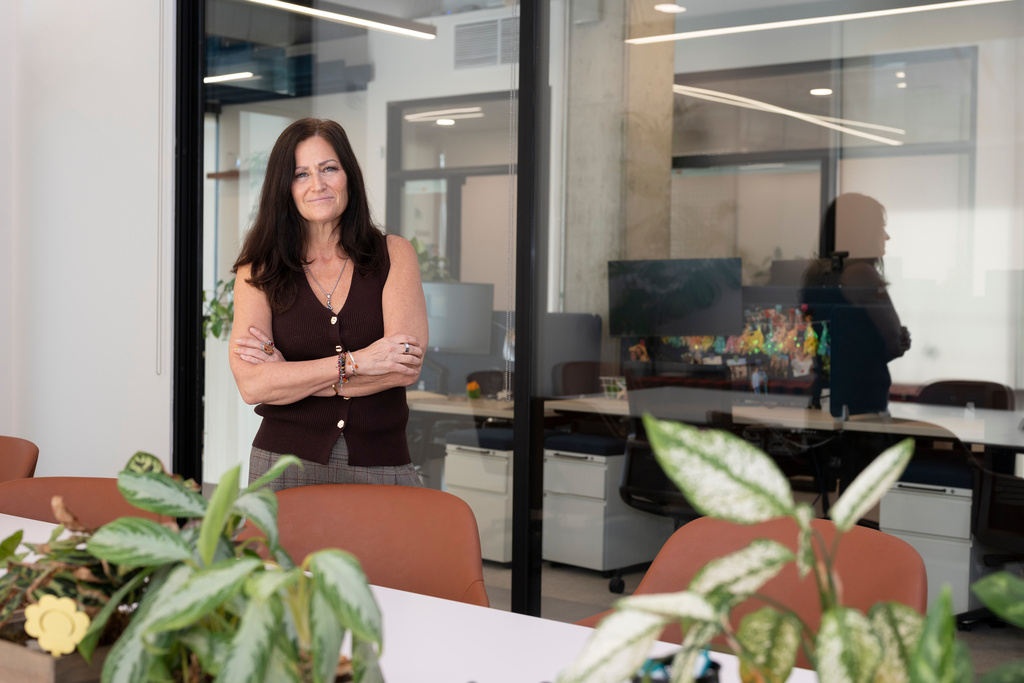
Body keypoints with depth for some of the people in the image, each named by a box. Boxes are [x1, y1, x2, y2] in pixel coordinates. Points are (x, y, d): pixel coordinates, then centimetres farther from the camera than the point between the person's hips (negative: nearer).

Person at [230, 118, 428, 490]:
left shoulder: (394, 254, 3)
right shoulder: (258, 271, 2)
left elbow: (406, 369, -10)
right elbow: (251, 385, -10)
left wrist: (289, 374, -8)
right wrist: (353, 362, -15)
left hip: (382, 469, 1)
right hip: (285, 468, 0)